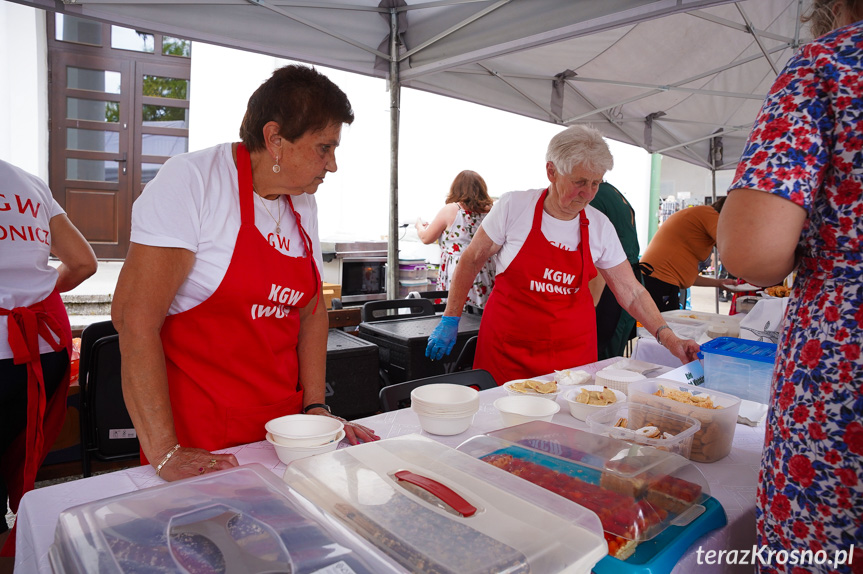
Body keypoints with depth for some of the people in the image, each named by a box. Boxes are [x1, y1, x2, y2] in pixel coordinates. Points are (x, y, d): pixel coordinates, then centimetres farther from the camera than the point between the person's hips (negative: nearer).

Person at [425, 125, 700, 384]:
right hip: (509, 347, -2)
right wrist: (449, 320, -2)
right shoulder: (513, 206, -9)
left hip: (574, 349, 3)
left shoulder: (600, 226, -1)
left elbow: (631, 292, 3)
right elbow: (471, 260, -1)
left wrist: (669, 338, -8)